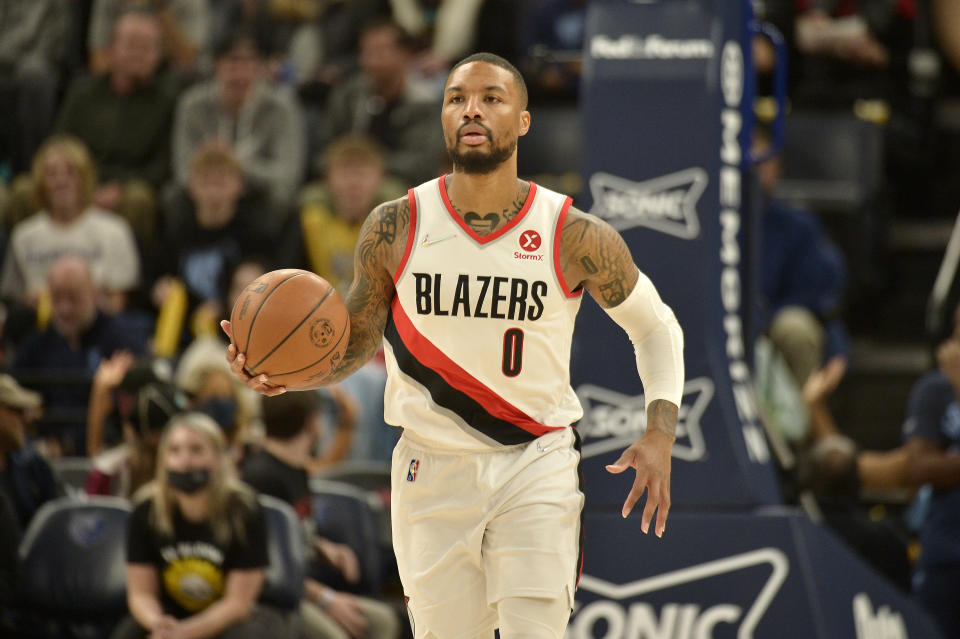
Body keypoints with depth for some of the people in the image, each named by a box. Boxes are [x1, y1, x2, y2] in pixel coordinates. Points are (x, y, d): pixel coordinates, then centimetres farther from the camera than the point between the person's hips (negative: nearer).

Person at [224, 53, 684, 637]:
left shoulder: (574, 237, -10)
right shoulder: (395, 229, -6)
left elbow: (655, 325, 6)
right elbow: (356, 345, 7)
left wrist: (660, 437, -7)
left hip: (536, 464, -1)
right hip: (434, 472, 2)